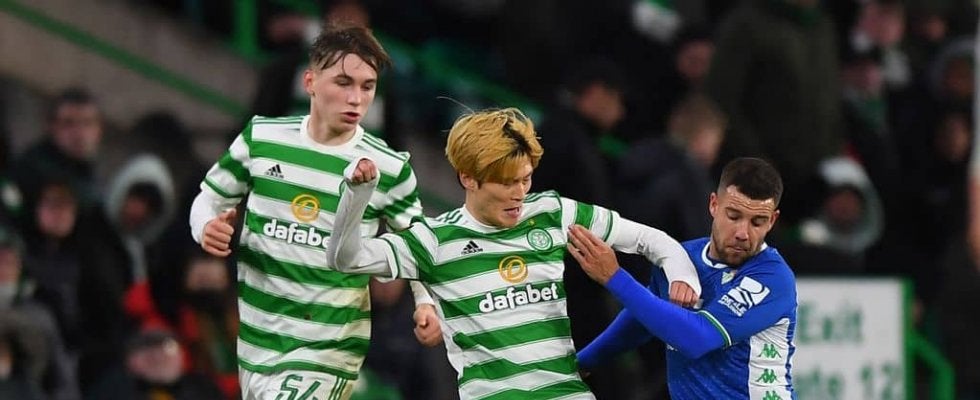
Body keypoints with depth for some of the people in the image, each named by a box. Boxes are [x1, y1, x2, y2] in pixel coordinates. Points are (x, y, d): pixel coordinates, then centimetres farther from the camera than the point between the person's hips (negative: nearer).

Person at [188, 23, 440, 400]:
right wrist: (207, 227, -11)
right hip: (256, 340, 4)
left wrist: (427, 303, -9)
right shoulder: (261, 138, -3)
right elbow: (212, 198, 11)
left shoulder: (389, 168, -7)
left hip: (328, 351, -4)